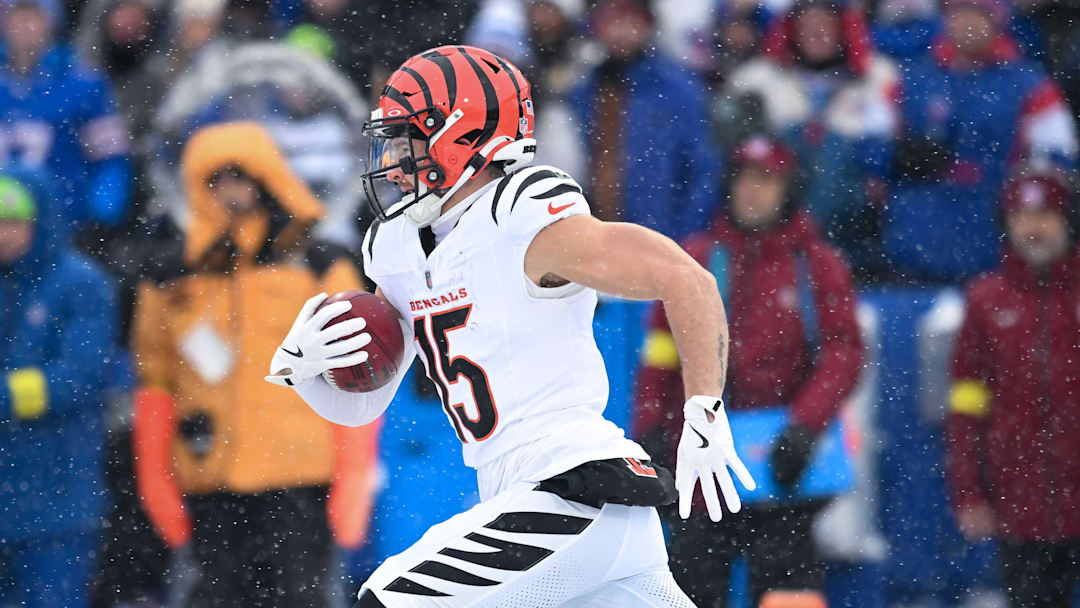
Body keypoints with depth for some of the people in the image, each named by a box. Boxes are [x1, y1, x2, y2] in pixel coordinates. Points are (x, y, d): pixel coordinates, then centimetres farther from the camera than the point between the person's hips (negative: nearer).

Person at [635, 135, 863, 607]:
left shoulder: (818, 266, 3)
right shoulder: (697, 261, 9)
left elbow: (842, 353, -2)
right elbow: (661, 353, 10)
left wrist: (804, 426, -15)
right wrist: (650, 431, 1)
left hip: (783, 460, -2)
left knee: (783, 569, -4)